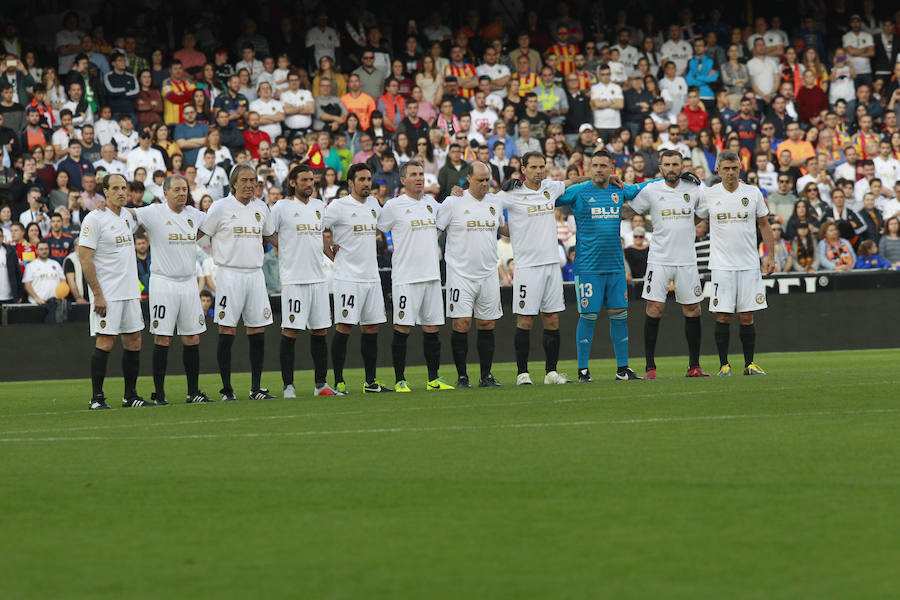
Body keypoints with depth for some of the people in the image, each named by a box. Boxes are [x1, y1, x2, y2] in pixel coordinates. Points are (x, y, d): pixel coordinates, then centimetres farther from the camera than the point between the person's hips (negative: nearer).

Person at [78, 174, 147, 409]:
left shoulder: (128, 216, 11)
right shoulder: (94, 219, -10)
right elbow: (85, 259, -14)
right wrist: (97, 294, -17)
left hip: (130, 291, 7)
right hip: (107, 293, -7)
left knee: (133, 341, 7)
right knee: (105, 342, -8)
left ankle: (131, 396, 15)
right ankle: (97, 398, -3)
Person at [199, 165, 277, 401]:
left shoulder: (261, 208, 13)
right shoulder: (220, 208, -3)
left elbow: (270, 237, 28)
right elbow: (198, 234, 1)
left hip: (255, 273, 5)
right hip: (229, 273, -5)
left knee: (258, 333, 3)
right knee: (227, 333, -5)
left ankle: (256, 388, 10)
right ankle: (227, 389, 0)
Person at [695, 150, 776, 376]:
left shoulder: (753, 193, 4)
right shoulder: (709, 195, 2)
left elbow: (764, 225, 11)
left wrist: (770, 256, 5)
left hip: (749, 264, 1)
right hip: (722, 264, -1)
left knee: (747, 317, 1)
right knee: (723, 316, -5)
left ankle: (749, 364, 10)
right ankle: (724, 364, 2)